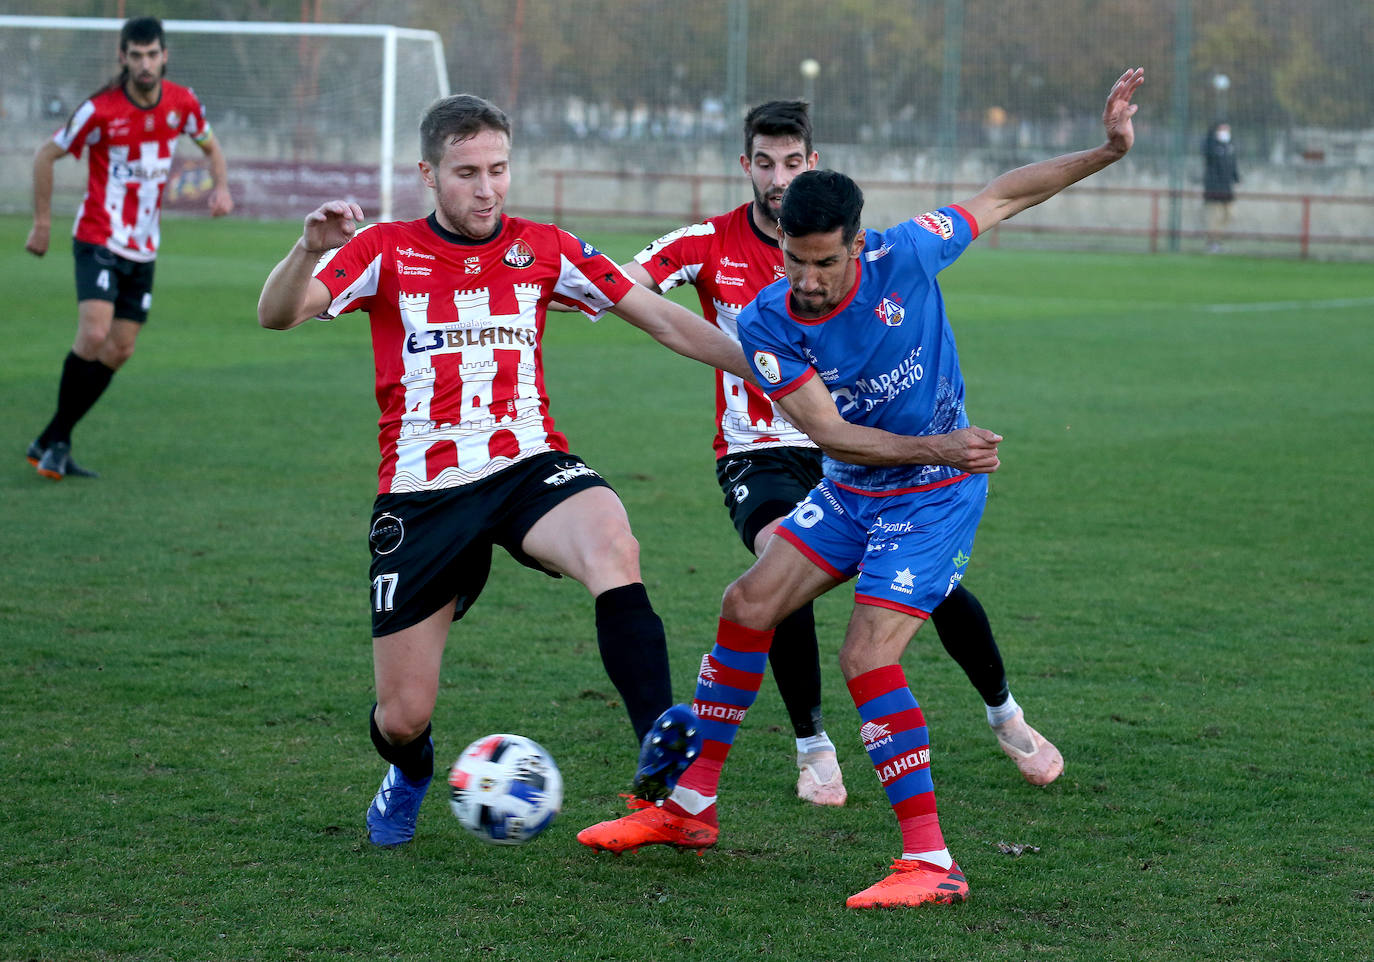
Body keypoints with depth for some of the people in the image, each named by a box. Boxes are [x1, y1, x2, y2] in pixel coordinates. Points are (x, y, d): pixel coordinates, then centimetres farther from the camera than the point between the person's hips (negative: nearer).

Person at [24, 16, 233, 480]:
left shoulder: (182, 103, -1)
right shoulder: (101, 109, -15)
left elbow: (210, 145, 18)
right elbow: (46, 155, -4)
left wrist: (221, 187, -2)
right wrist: (42, 223, -4)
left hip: (143, 248, 6)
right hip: (99, 238, -6)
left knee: (119, 351, 4)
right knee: (94, 334, -23)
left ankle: (52, 442, 15)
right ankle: (55, 443, -9)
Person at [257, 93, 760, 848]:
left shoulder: (542, 250, 7)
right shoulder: (386, 251, 1)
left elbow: (666, 322, 9)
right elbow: (276, 315, -13)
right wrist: (311, 248, -33)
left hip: (529, 468, 1)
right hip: (422, 494, 0)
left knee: (613, 545, -36)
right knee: (403, 715, 1)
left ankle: (659, 741, -43)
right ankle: (409, 774, 39)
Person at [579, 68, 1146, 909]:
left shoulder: (905, 257, -20)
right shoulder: (767, 325, -15)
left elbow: (1004, 196, -7)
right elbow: (829, 431, -20)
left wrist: (1109, 151, -14)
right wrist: (938, 447, -31)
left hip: (936, 495, -5)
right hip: (850, 492, 5)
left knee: (867, 656, -18)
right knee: (749, 606, 2)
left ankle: (931, 863, -14)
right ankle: (691, 808, 17)